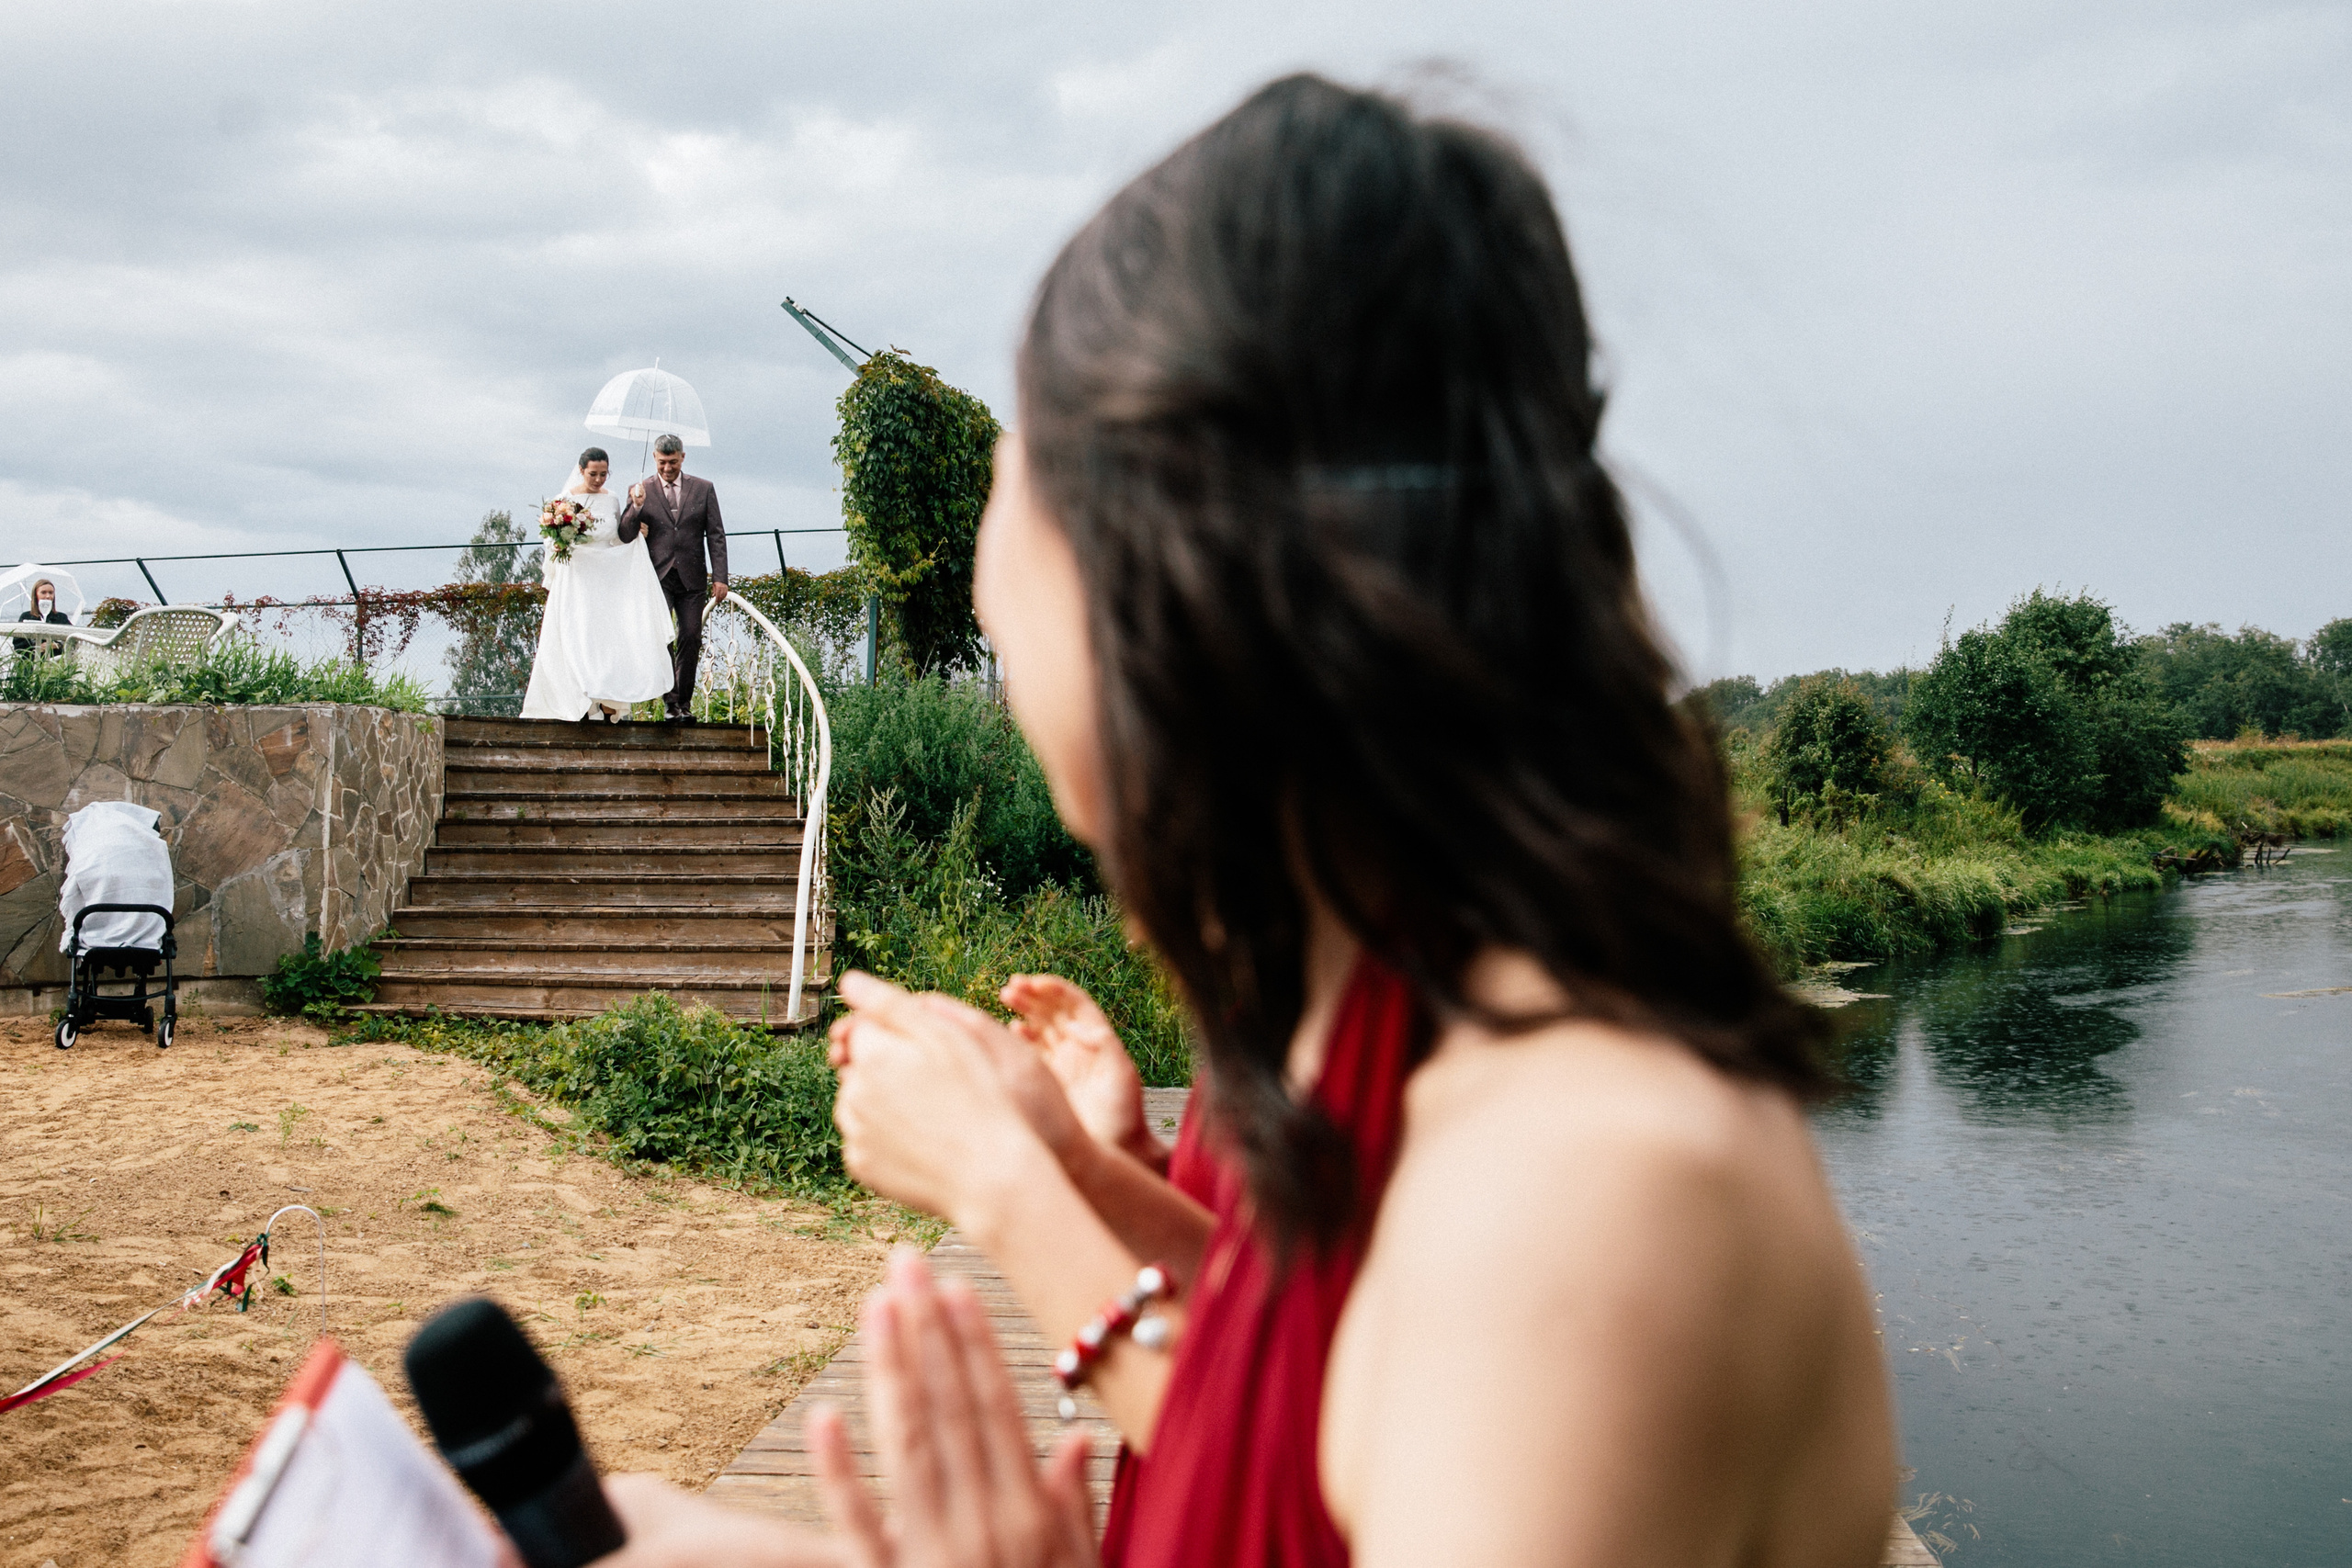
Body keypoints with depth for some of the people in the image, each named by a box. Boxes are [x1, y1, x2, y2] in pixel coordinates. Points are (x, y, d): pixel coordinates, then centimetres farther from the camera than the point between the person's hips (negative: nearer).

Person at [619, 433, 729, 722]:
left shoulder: (703, 489, 7)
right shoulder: (641, 491, 4)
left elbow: (716, 535, 6)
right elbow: (626, 536, -1)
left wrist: (720, 577, -2)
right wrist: (635, 507, -19)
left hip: (691, 579, 1)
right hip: (657, 577, -1)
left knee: (691, 639, -1)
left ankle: (684, 702, 11)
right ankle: (669, 698, -10)